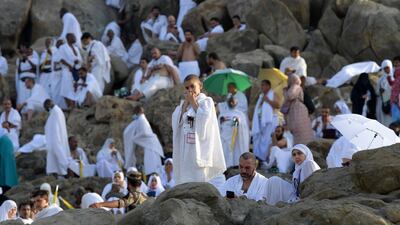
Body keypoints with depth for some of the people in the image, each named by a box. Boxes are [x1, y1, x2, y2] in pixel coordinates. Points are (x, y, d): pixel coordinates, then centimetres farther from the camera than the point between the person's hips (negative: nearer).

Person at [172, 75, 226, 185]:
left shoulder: (206, 101, 1)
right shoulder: (184, 104, 16)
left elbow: (203, 118, -15)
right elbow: (177, 121, 2)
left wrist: (193, 102, -6)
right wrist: (186, 103, -1)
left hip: (199, 147, -5)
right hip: (185, 150, 5)